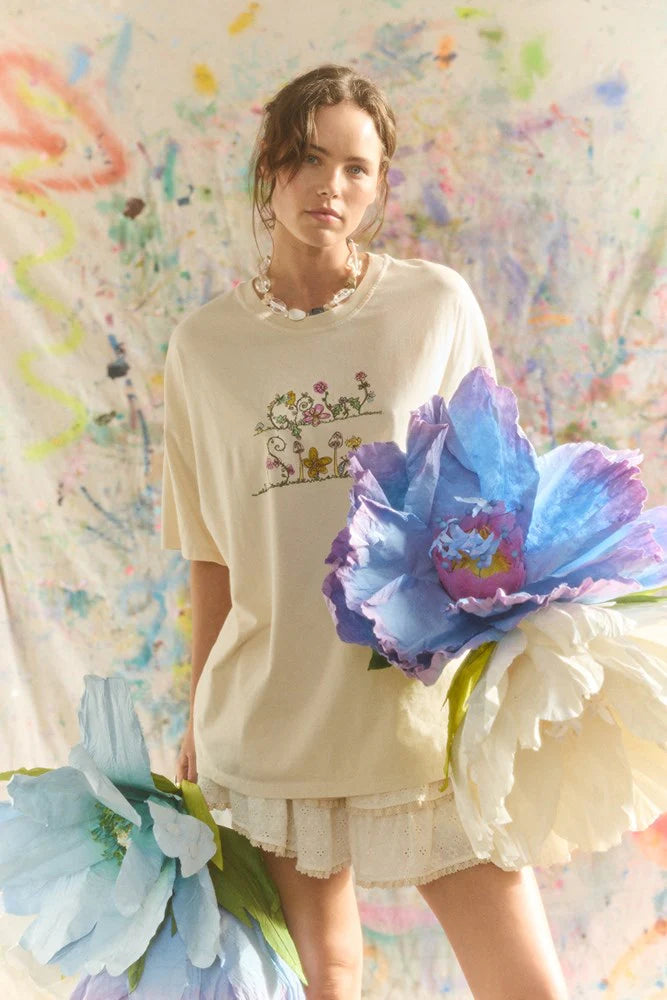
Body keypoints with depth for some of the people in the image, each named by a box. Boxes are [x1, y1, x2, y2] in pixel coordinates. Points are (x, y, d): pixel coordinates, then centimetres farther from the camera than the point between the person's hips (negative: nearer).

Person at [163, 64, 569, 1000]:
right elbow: (212, 549, 8)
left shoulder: (438, 306, -2)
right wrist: (203, 715, 12)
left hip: (429, 703, -1)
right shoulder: (205, 343, 2)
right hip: (276, 710, 1)